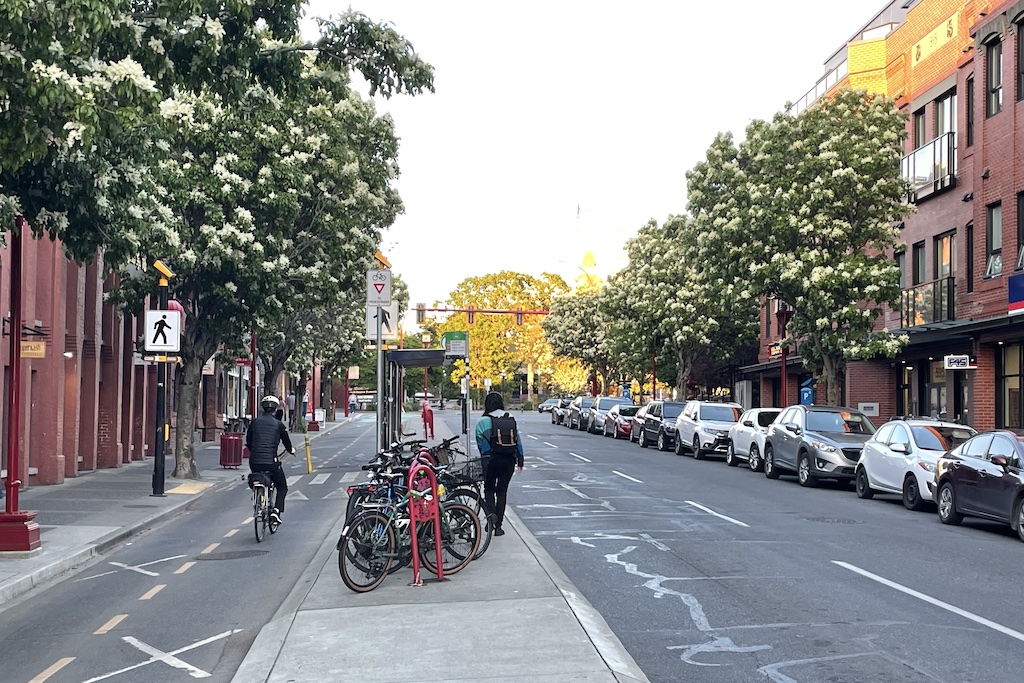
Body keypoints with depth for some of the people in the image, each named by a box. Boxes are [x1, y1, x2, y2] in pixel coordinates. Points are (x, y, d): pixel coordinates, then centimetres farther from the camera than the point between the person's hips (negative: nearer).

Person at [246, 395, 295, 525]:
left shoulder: (255, 422, 8)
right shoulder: (278, 424, 0)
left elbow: (248, 442, 16)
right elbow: (286, 441, 11)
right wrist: (291, 450, 33)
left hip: (254, 462, 3)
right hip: (271, 462, -3)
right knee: (282, 487, 14)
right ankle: (276, 511, -5)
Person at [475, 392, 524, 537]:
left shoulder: (483, 422, -7)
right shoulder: (511, 419, 2)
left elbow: (480, 443, -5)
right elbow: (517, 439, 4)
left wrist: (484, 458, 9)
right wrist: (520, 459, 10)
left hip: (490, 460, -2)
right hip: (508, 460, 2)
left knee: (489, 488, 16)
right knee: (502, 491, 11)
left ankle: (491, 512, -12)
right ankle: (498, 526, 11)